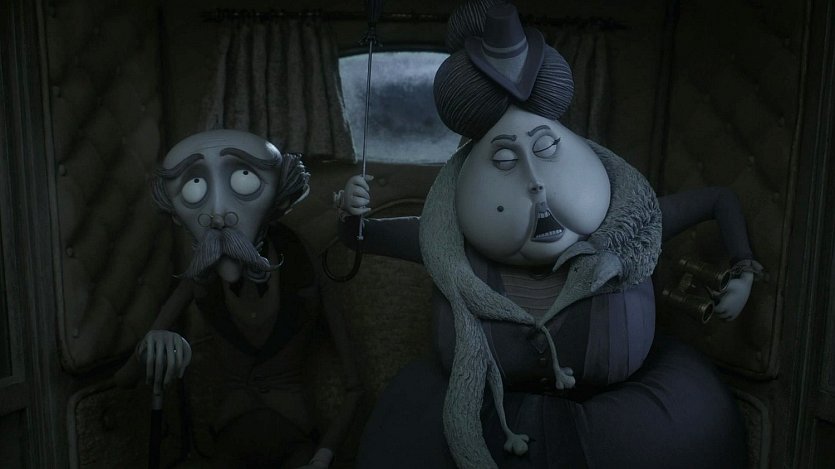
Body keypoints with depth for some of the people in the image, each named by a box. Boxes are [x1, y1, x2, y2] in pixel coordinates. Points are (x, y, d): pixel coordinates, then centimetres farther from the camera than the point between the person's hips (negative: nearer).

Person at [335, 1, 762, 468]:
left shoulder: (619, 230, -16)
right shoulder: (456, 244, -18)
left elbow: (722, 198, 0)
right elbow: (361, 237, -5)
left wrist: (744, 272, -9)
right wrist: (350, 215, -25)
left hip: (615, 418, 1)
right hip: (495, 419, 0)